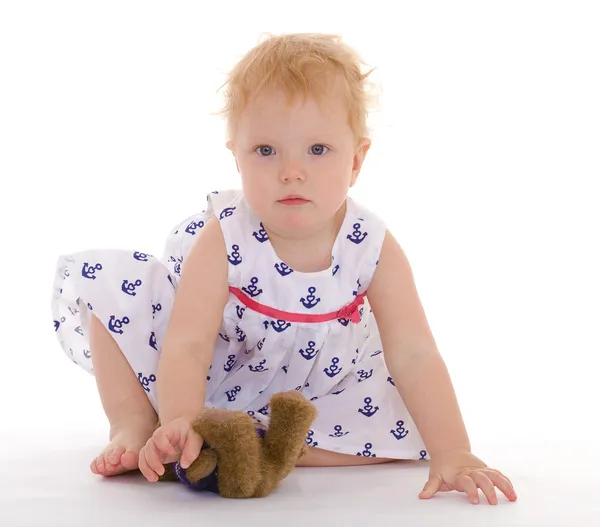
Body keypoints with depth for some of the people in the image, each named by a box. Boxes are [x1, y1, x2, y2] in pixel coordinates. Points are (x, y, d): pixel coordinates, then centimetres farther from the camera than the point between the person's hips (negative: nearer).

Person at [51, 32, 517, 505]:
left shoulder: (374, 249, -24)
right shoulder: (221, 240, -28)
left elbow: (414, 355, -26)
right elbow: (187, 347, -34)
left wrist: (452, 454, -36)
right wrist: (180, 423, -54)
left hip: (307, 390, 2)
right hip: (208, 377, -2)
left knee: (404, 423, -21)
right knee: (99, 279, -19)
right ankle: (136, 424, -4)